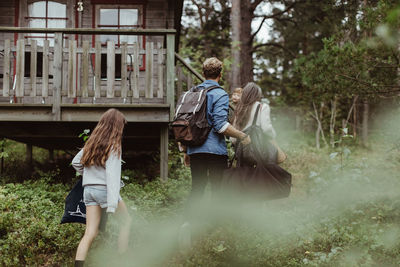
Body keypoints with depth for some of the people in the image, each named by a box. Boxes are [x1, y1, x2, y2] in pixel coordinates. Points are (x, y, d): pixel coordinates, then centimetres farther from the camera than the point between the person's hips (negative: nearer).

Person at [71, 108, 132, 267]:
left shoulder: (91, 142, 10)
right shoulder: (113, 146, -11)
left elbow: (75, 163, 19)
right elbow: (112, 176, -19)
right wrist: (112, 205, -23)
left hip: (89, 189, 6)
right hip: (104, 189, -6)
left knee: (90, 233, 3)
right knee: (127, 220, 16)